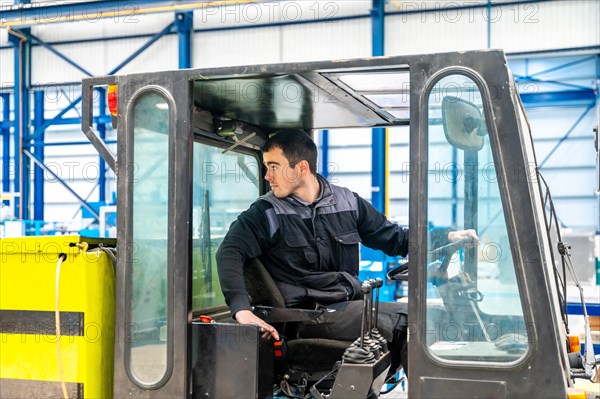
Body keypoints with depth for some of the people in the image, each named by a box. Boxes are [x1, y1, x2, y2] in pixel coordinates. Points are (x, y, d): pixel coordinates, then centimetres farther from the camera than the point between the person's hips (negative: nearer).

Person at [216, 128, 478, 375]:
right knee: (405, 318, -19)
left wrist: (447, 237, 7)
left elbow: (393, 238, 19)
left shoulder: (347, 202, 10)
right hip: (309, 314, -5)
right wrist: (242, 311, -31)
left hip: (351, 306, 5)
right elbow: (230, 252, -15)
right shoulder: (266, 213, -2)